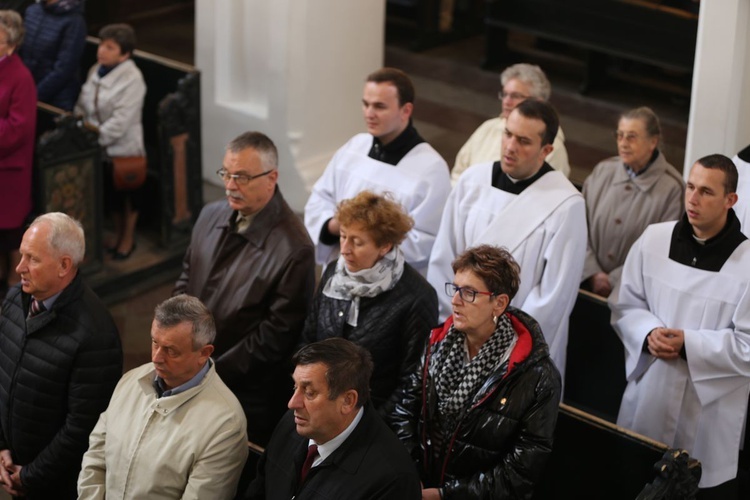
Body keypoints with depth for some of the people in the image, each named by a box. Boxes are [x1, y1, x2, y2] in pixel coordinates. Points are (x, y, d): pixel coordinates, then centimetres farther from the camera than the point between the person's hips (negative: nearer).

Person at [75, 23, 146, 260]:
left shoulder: (132, 79, -20)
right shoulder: (96, 71, 2)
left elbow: (120, 121, -24)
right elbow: (82, 105, 11)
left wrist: (95, 138, -23)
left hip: (124, 147, -6)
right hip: (100, 148, 6)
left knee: (127, 195, 11)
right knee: (109, 193, 19)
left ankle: (128, 239, 29)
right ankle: (118, 234, 38)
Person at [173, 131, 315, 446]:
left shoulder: (294, 251, -21)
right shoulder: (211, 216, 3)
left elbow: (275, 337, -18)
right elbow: (185, 281, 14)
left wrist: (213, 372, -14)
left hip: (248, 398, -6)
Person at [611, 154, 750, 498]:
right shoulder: (653, 239, -1)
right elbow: (625, 304, 7)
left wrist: (688, 343, -20)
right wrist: (649, 334, -13)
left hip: (709, 408, -3)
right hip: (648, 395, 4)